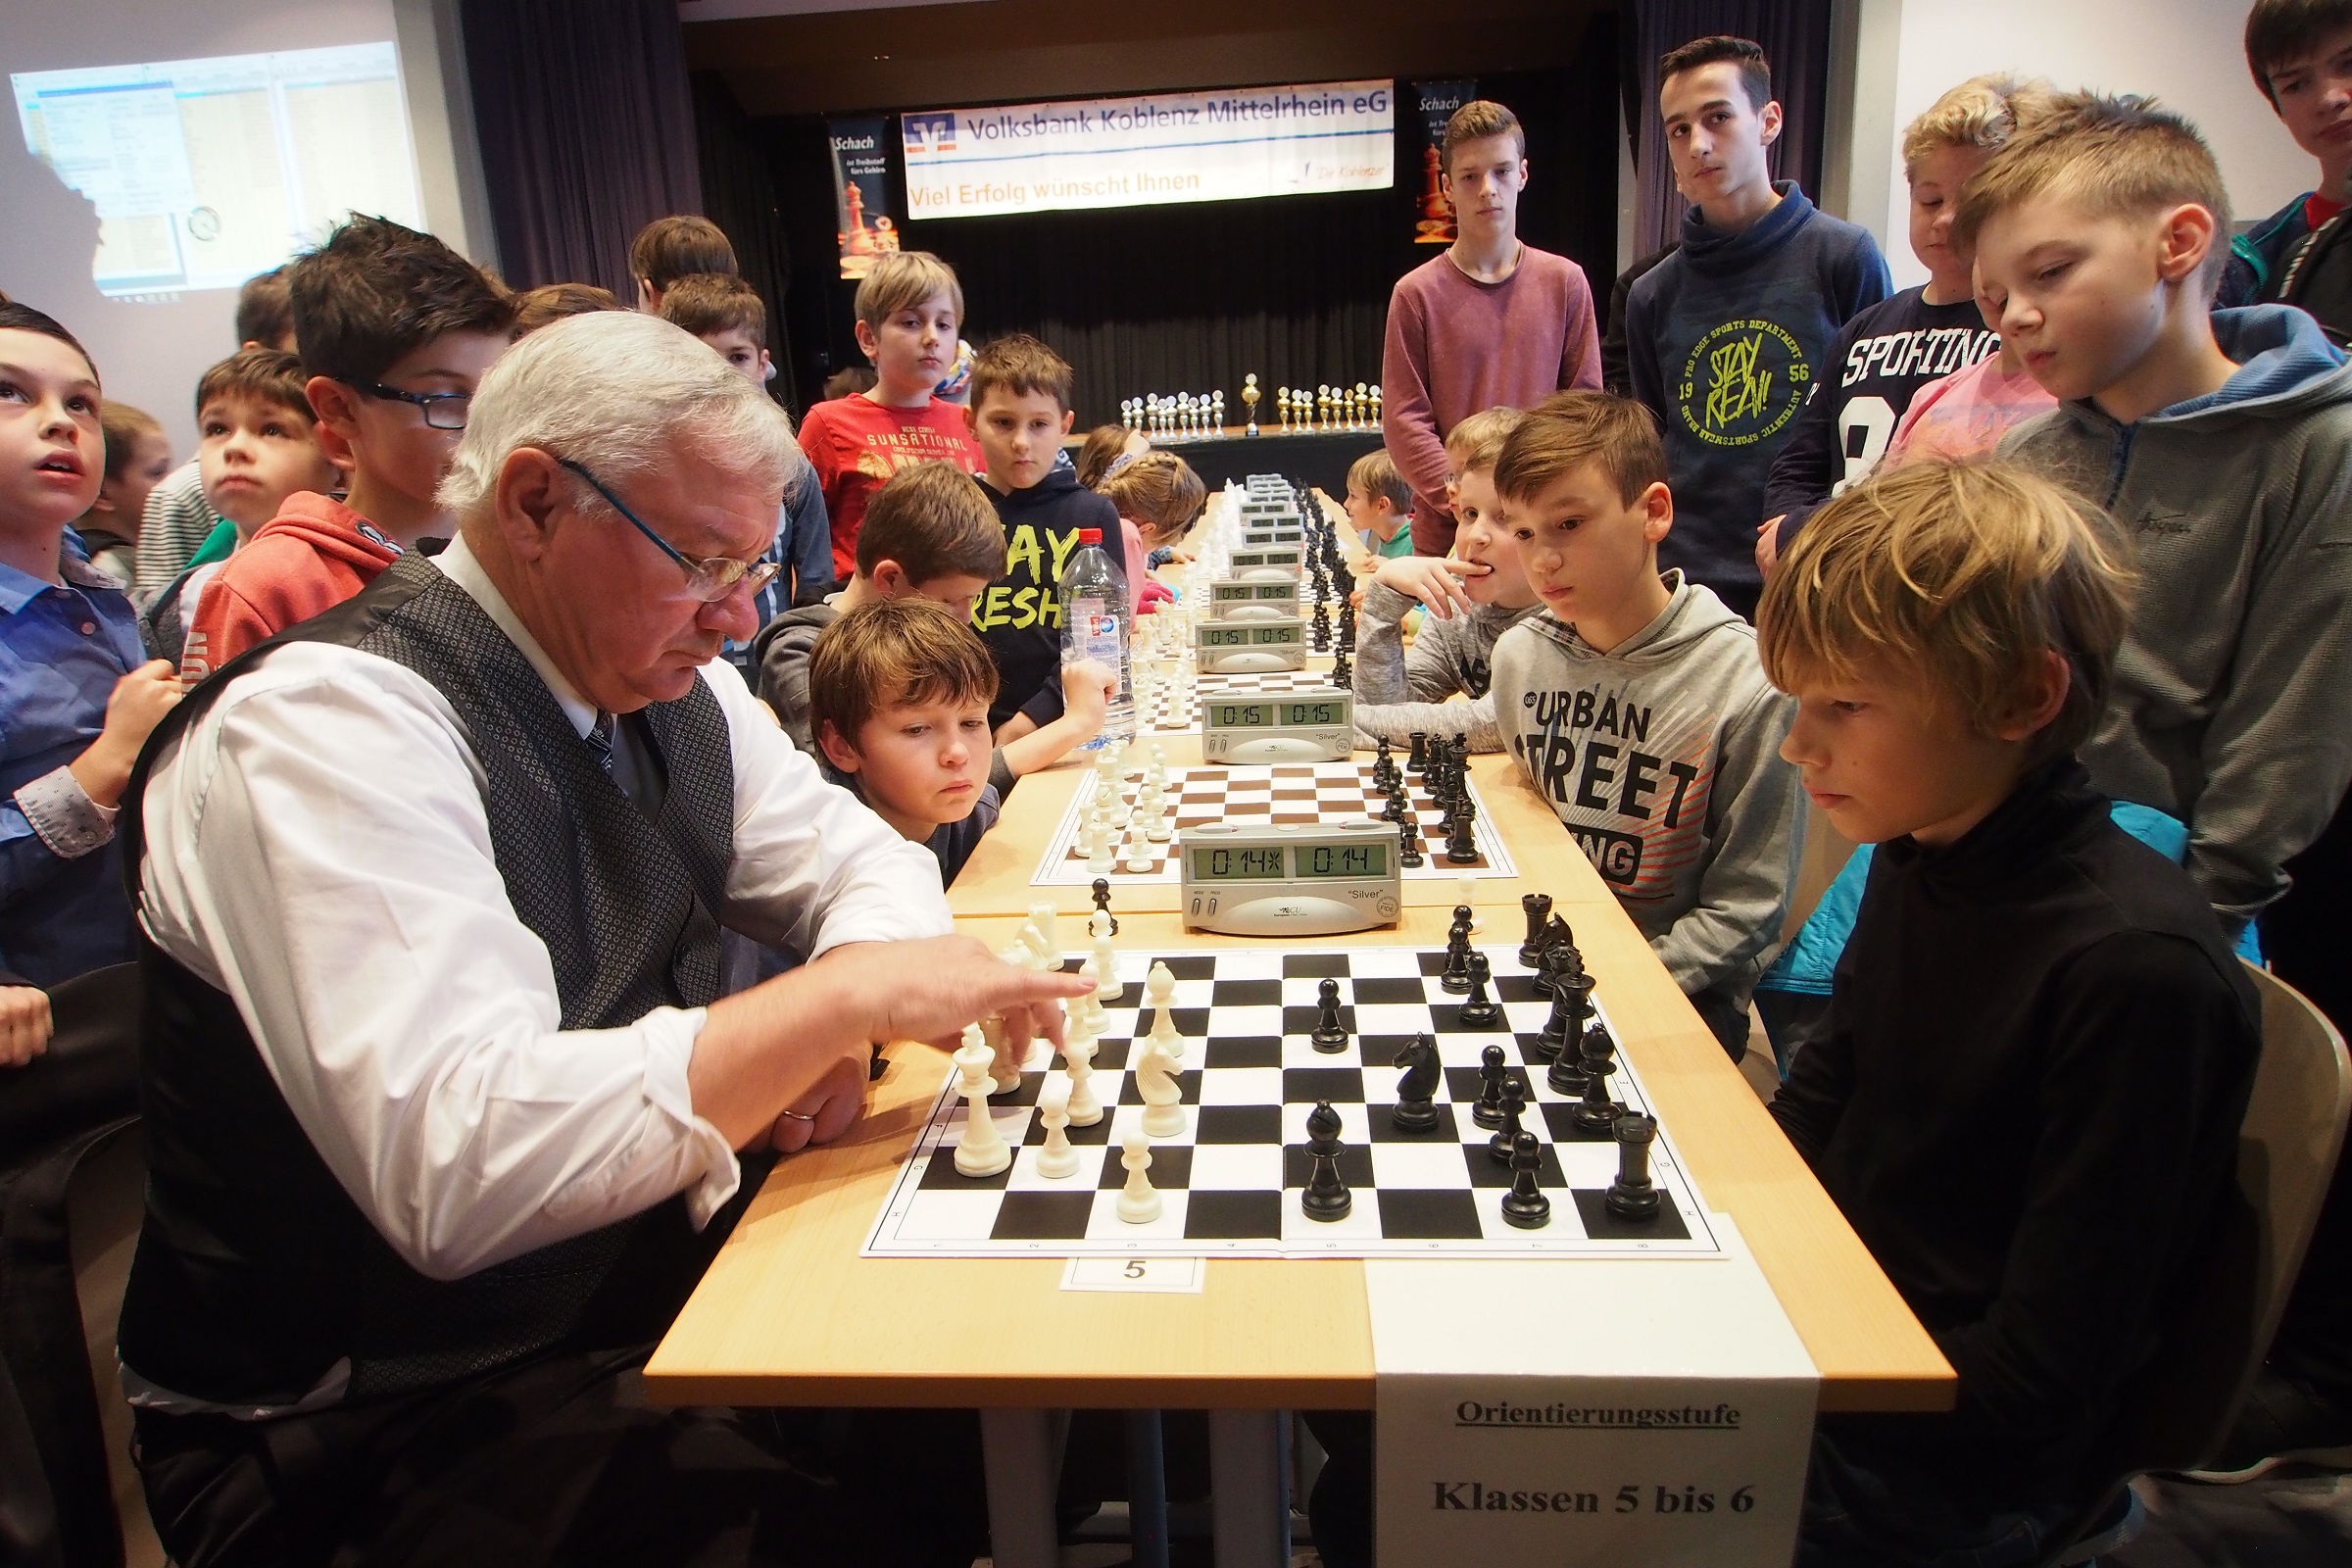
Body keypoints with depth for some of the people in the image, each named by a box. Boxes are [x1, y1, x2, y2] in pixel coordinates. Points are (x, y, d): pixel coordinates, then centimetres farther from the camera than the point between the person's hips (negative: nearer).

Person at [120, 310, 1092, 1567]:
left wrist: (826, 1024, -11)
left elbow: (862, 860, 10)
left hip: (647, 1278, 7)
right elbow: (457, 1163, -32)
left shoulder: (667, 685, 2)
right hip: (371, 1420, -6)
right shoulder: (325, 725, -21)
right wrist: (844, 998, -29)